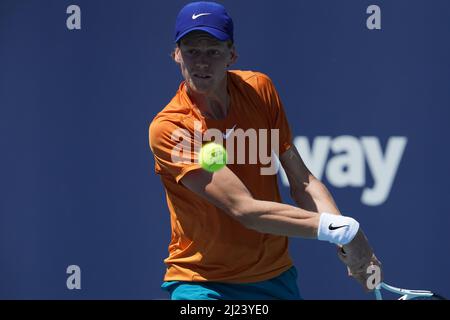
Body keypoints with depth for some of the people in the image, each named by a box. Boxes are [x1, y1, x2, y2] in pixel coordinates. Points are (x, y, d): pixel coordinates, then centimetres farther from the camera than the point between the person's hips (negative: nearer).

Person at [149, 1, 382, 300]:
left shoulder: (259, 89, -2)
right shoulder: (168, 128, -20)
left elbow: (302, 182, 0)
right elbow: (244, 209, -26)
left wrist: (347, 240, -17)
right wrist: (339, 228, -29)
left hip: (277, 276, 5)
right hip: (201, 284, -5)